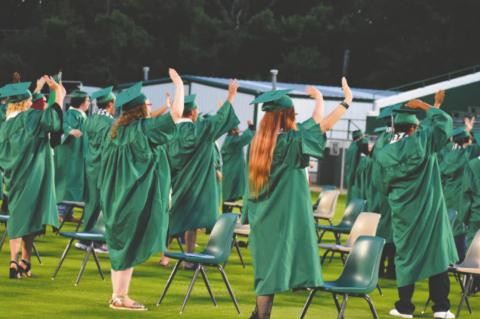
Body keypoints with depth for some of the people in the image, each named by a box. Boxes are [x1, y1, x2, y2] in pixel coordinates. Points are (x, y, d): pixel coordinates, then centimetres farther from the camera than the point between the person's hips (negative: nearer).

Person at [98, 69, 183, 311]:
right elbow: (177, 113, -15)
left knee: (121, 245, 13)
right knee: (131, 246, -3)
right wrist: (179, 84, -7)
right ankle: (121, 297, -2)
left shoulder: (117, 130, 9)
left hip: (117, 196, 8)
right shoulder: (144, 128, -13)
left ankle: (117, 295, 15)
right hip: (136, 198, -8)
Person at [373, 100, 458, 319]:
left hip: (403, 213, 2)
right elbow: (444, 121, 0)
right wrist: (424, 106, 11)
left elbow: (383, 186, 9)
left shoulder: (383, 155, -2)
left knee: (406, 256, 10)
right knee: (437, 254, 3)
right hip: (429, 210, -2)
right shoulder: (422, 141, -10)